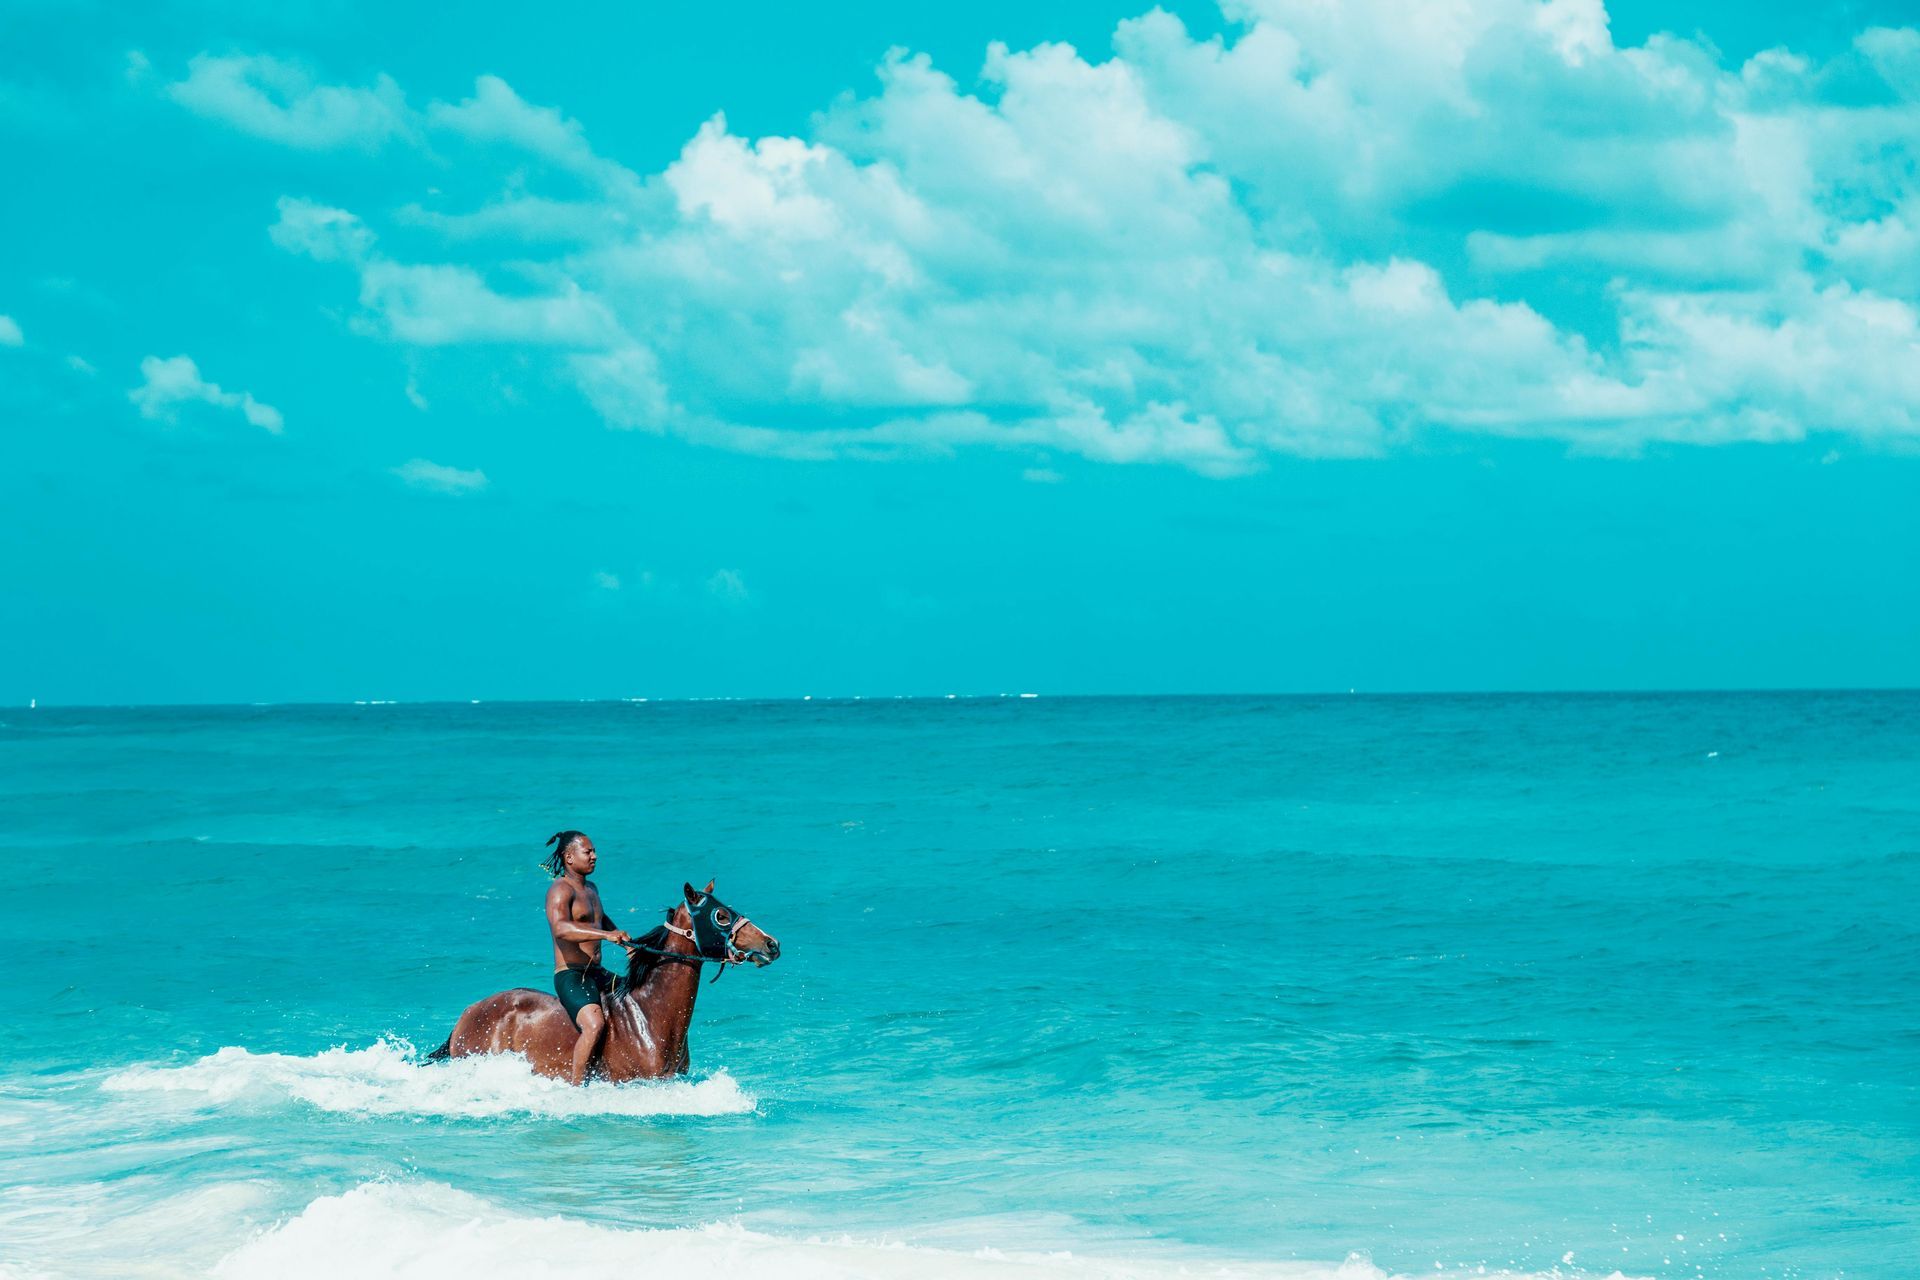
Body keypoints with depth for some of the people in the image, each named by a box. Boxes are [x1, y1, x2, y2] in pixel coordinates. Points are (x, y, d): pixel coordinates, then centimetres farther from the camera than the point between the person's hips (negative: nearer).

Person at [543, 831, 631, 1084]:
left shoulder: (591, 889, 18)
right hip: (570, 976, -10)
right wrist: (606, 935, -40)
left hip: (597, 975, 10)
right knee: (595, 1025, -31)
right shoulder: (561, 890, -11)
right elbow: (560, 928, -31)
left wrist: (622, 939, 26)